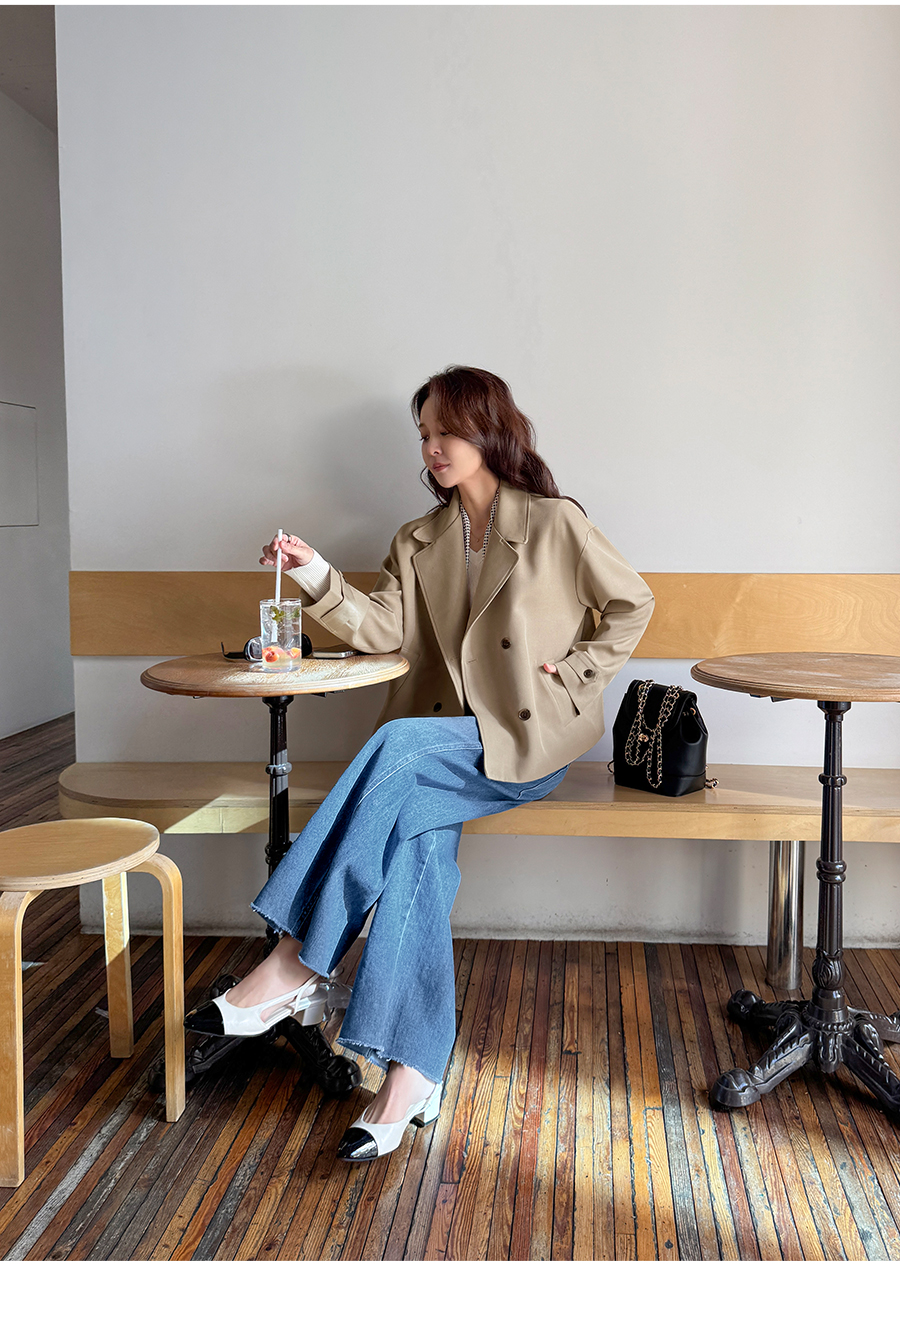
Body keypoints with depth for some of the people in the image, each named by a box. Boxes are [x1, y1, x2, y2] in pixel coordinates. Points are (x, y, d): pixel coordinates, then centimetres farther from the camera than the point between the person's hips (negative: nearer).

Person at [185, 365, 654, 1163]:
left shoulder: (555, 524, 3)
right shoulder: (418, 544, 16)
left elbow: (632, 604, 9)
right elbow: (384, 629, 1)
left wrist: (576, 675, -1)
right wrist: (318, 577, -14)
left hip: (530, 741, -4)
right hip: (443, 748, 4)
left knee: (397, 747, -32)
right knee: (416, 836, -28)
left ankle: (297, 966, -29)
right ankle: (414, 1073, -31)